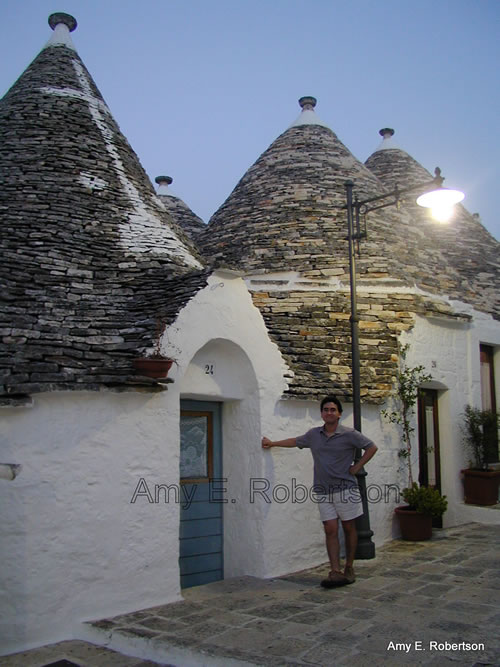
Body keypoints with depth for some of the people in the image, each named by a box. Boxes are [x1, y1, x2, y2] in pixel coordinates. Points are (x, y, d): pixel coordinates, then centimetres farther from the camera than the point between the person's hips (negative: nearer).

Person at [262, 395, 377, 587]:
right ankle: (335, 572, -5)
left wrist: (357, 467, -5)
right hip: (323, 491, 3)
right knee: (331, 530, -3)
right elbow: (296, 441, 24)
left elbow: (371, 447, 0)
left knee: (349, 528, 6)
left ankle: (349, 569, 17)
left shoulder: (349, 434, -5)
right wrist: (272, 443, 29)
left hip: (346, 489, -3)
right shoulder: (314, 435, 8)